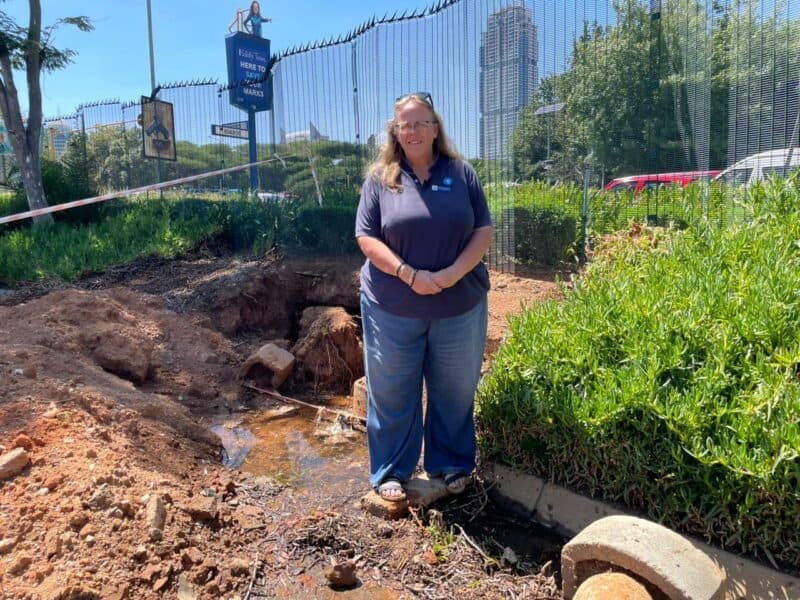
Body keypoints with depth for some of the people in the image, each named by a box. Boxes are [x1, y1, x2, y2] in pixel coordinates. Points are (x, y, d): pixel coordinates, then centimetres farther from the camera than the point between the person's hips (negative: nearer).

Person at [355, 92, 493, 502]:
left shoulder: (461, 173, 4)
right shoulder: (380, 178, 1)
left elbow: (483, 230, 2)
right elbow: (367, 238, -4)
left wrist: (453, 273, -14)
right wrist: (409, 275, -17)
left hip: (459, 306, 1)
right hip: (393, 309, -1)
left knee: (455, 391, 13)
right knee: (392, 393, 8)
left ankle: (452, 465, 33)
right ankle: (391, 473, 25)